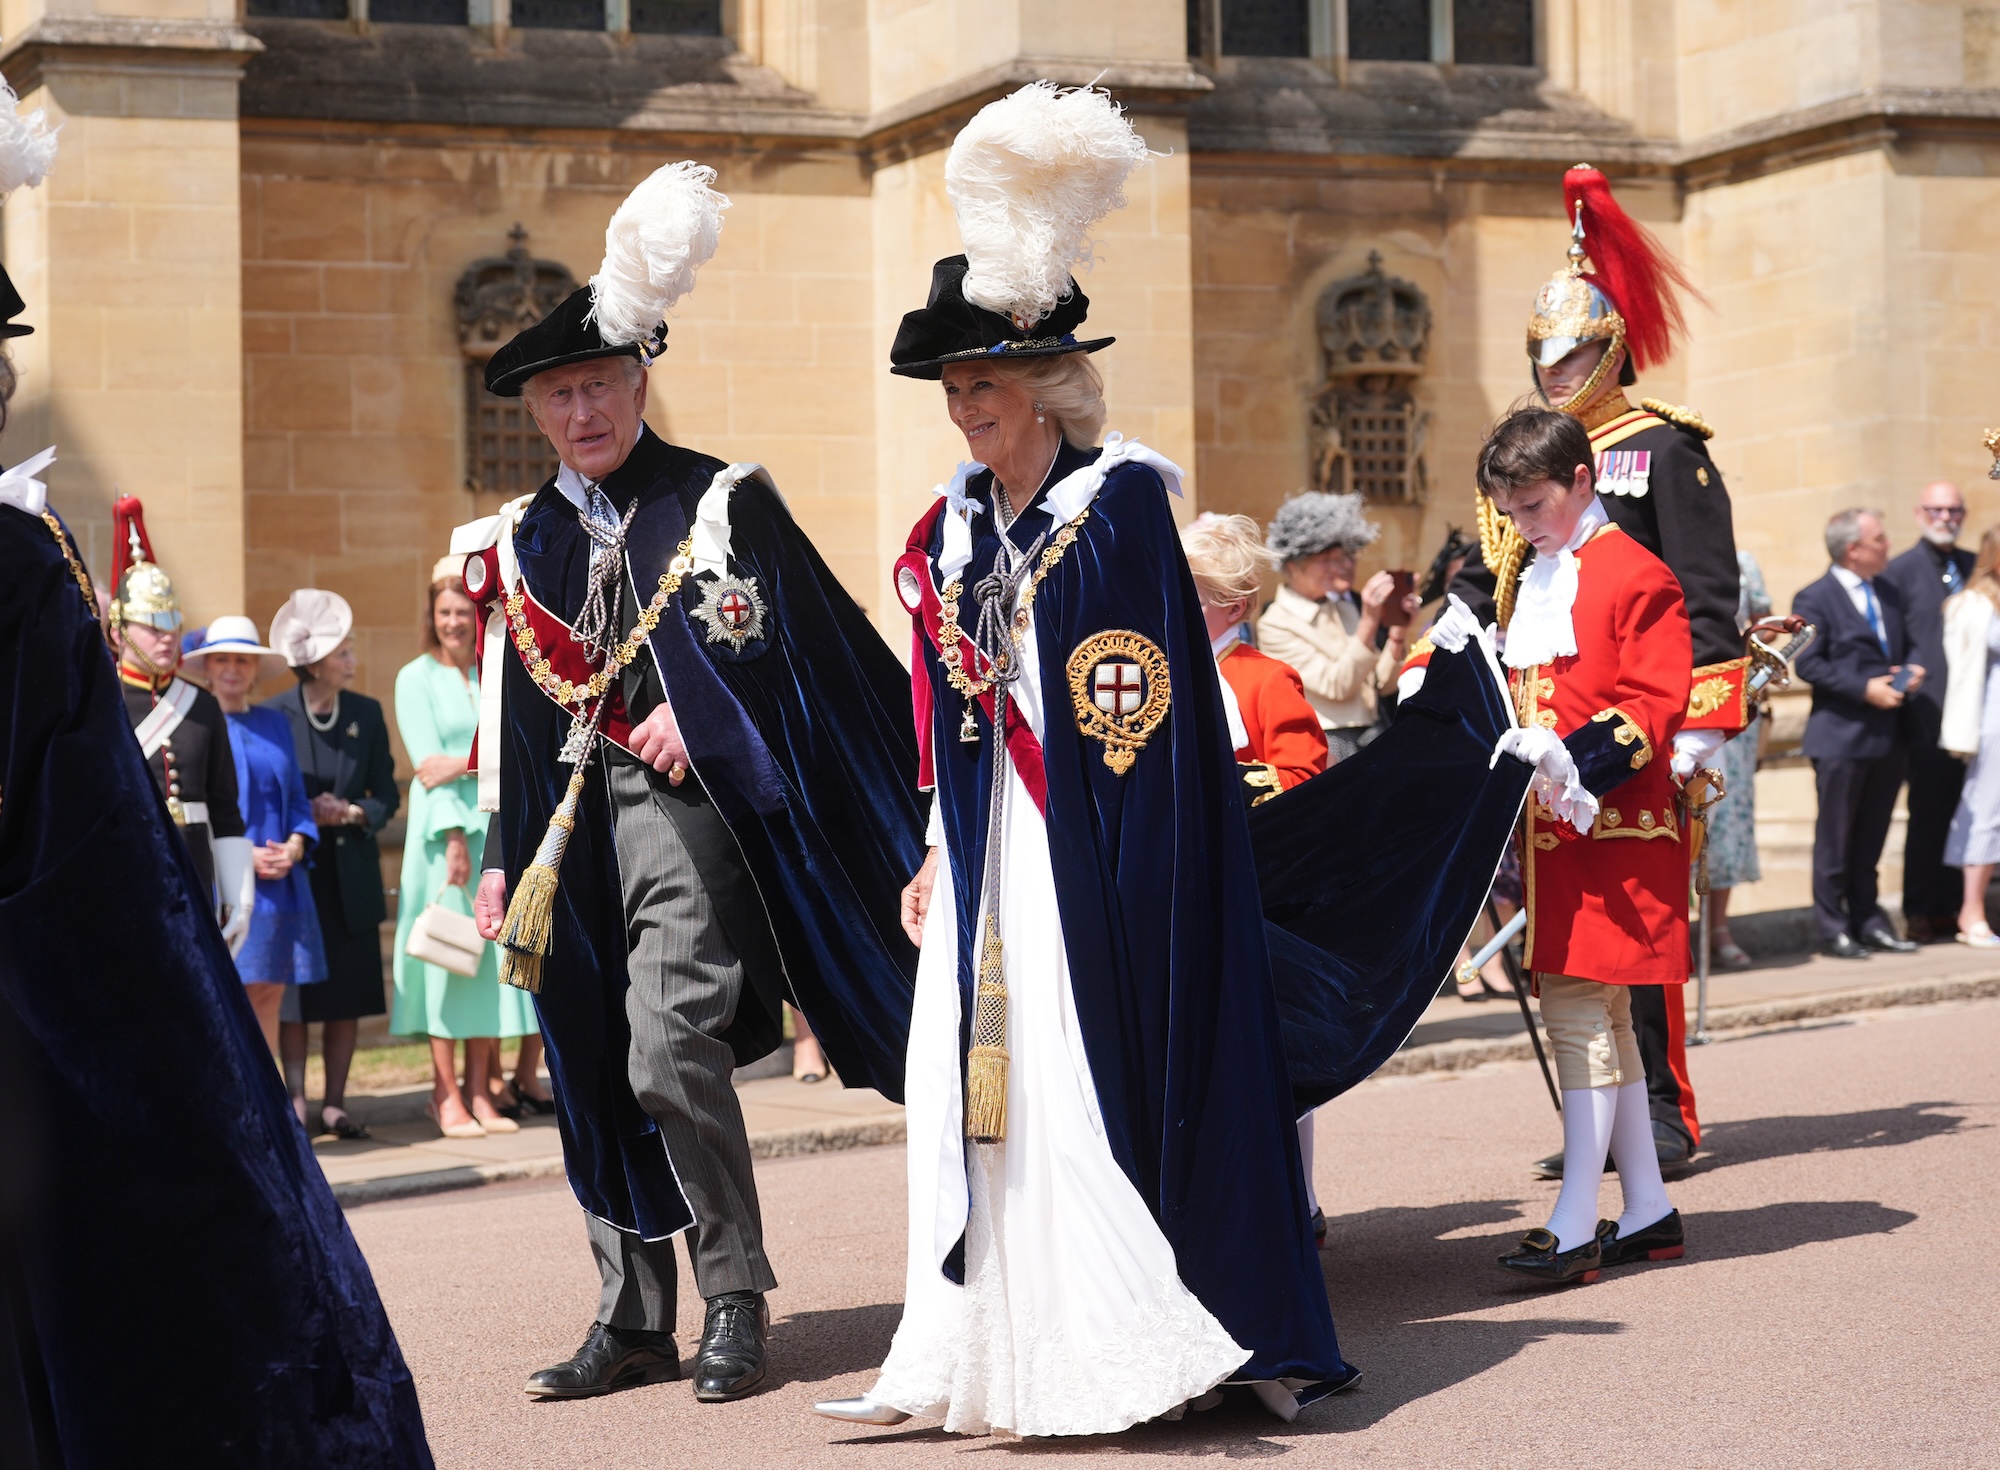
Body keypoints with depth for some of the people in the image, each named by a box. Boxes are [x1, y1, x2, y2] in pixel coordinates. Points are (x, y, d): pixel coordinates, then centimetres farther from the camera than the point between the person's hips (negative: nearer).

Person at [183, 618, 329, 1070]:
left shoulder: (274, 724, 17)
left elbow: (297, 798, 16)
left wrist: (296, 845, -4)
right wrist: (241, 854, -15)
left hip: (280, 880, 5)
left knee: (269, 991, 5)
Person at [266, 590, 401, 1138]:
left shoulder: (367, 713, 6)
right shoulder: (271, 716, -3)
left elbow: (387, 794, 9)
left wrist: (353, 813, -11)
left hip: (352, 876, 3)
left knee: (348, 997, 3)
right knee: (294, 999, -2)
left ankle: (335, 1102, 11)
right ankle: (295, 1103, 4)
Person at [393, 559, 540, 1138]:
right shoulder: (416, 677, 1)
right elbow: (428, 760, -7)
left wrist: (466, 764, -12)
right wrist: (455, 836, -16)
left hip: (496, 828, 4)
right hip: (444, 828, -4)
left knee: (490, 954, 2)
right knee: (446, 955, -6)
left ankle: (479, 1090, 6)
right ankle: (446, 1095, -3)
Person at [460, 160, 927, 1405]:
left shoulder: (721, 501, 0)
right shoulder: (524, 542, 13)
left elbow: (801, 651, -2)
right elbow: (514, 717, 16)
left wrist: (696, 710, -11)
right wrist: (503, 859, 13)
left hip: (684, 809, -5)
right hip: (575, 833, 6)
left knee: (671, 1051, -15)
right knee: (596, 1070, 7)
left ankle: (736, 1302, -1)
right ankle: (634, 1318, 16)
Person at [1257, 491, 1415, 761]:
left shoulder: (1346, 604, 13)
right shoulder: (1275, 625, -4)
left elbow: (1385, 683, 12)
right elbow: (1338, 686, -13)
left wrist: (1398, 634, -5)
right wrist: (1369, 622, -21)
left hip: (1369, 737, 6)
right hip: (1326, 746, -6)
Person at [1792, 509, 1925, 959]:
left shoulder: (1890, 594, 15)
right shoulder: (1814, 600, -8)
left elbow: (1904, 647, 24)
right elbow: (1807, 664, -14)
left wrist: (1910, 670, 1)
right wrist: (1864, 689, -19)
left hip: (1887, 736, 7)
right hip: (1841, 736, -6)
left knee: (1871, 837, 12)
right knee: (1835, 838, -1)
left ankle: (1868, 921, 19)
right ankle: (1832, 928, 5)